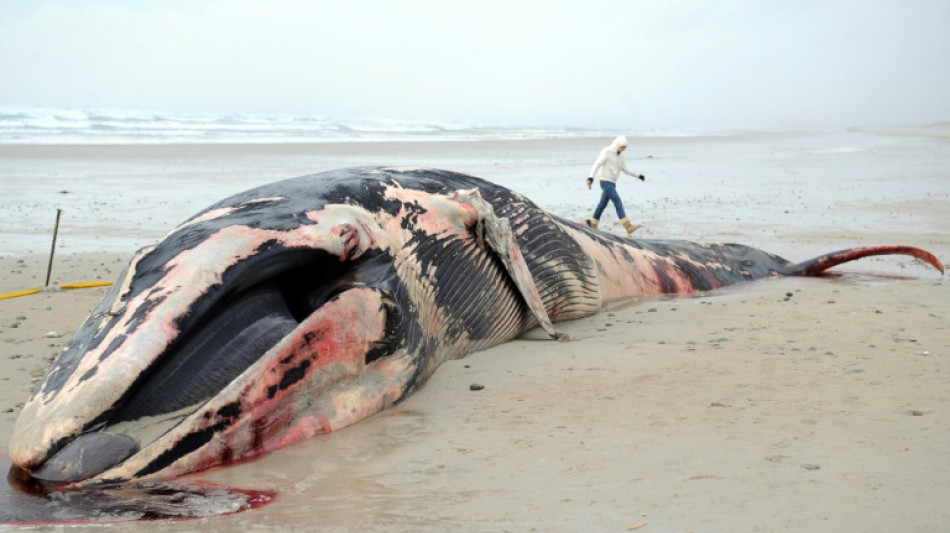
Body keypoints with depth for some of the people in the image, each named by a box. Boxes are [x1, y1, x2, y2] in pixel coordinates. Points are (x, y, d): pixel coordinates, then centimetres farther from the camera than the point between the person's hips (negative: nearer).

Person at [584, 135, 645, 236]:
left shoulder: (619, 155, 13)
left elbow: (625, 169, 18)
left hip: (612, 183, 9)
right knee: (618, 203, -15)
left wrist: (638, 175, 10)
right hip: (606, 182, -9)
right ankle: (628, 227, -19)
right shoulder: (606, 152, -14)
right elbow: (596, 165, -24)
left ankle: (592, 224, 24)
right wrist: (590, 177, -36)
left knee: (603, 204, 13)